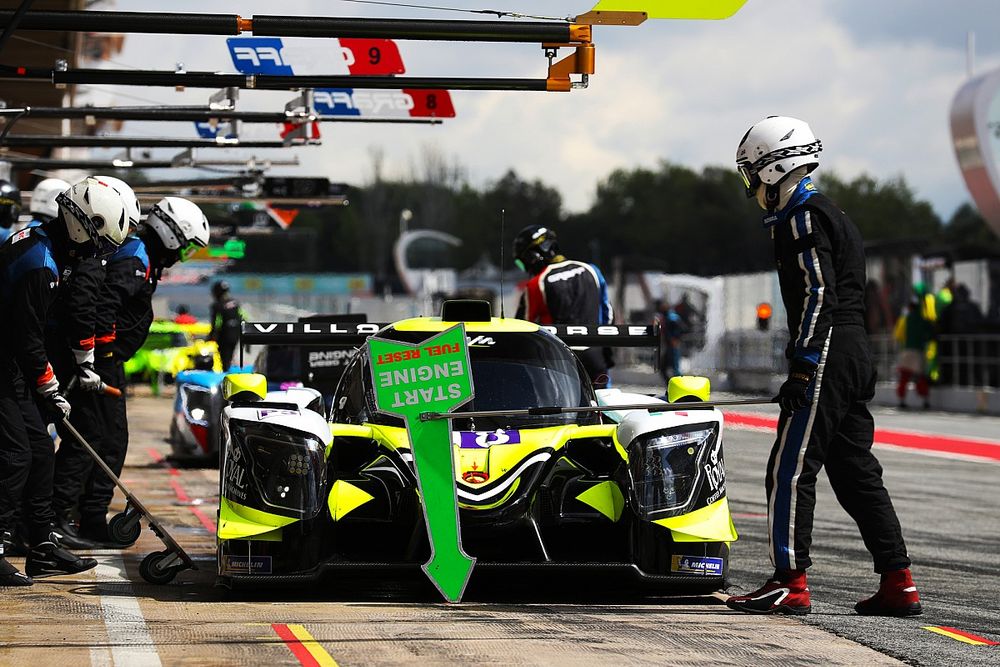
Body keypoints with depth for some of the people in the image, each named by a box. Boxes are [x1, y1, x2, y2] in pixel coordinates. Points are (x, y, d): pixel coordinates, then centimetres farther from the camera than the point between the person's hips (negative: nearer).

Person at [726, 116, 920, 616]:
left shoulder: (804, 219, -8)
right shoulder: (834, 215, 23)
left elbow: (819, 295, -18)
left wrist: (801, 367, -21)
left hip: (826, 352, -10)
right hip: (855, 352, 10)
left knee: (790, 468, -9)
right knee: (855, 471, 10)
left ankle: (790, 583, -10)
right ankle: (898, 583, 8)